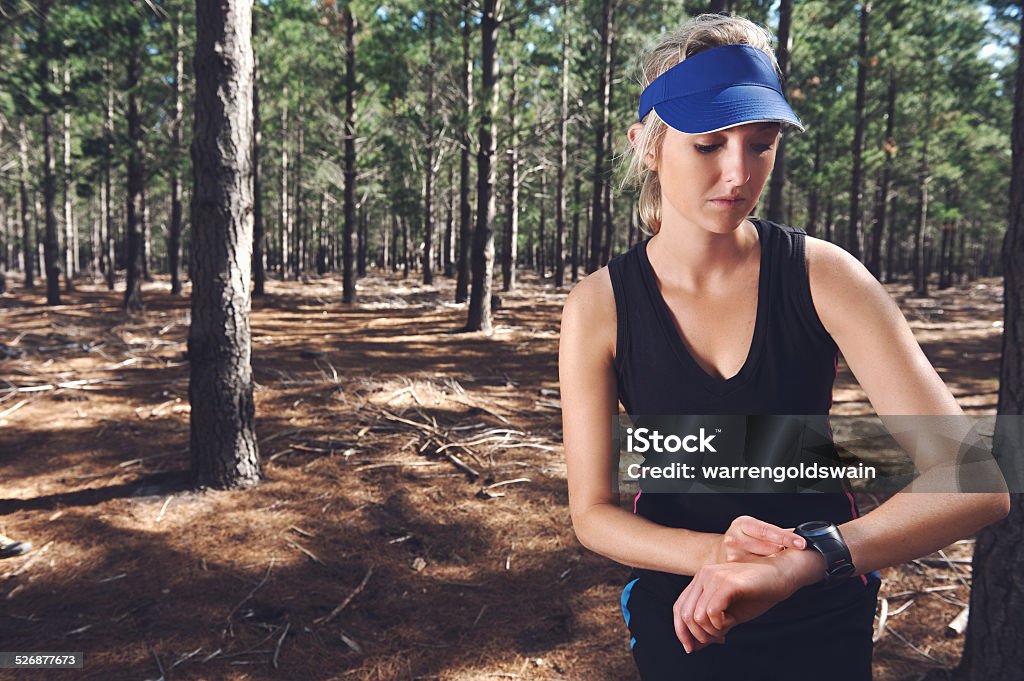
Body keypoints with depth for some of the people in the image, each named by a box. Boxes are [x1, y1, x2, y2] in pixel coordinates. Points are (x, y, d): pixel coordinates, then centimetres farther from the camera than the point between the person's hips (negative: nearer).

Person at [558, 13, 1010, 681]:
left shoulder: (823, 276, -18)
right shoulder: (599, 308, -17)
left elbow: (974, 483, -25)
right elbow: (593, 513, -13)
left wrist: (800, 561, -39)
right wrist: (713, 554, -31)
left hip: (824, 616, 1)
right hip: (681, 618, 0)